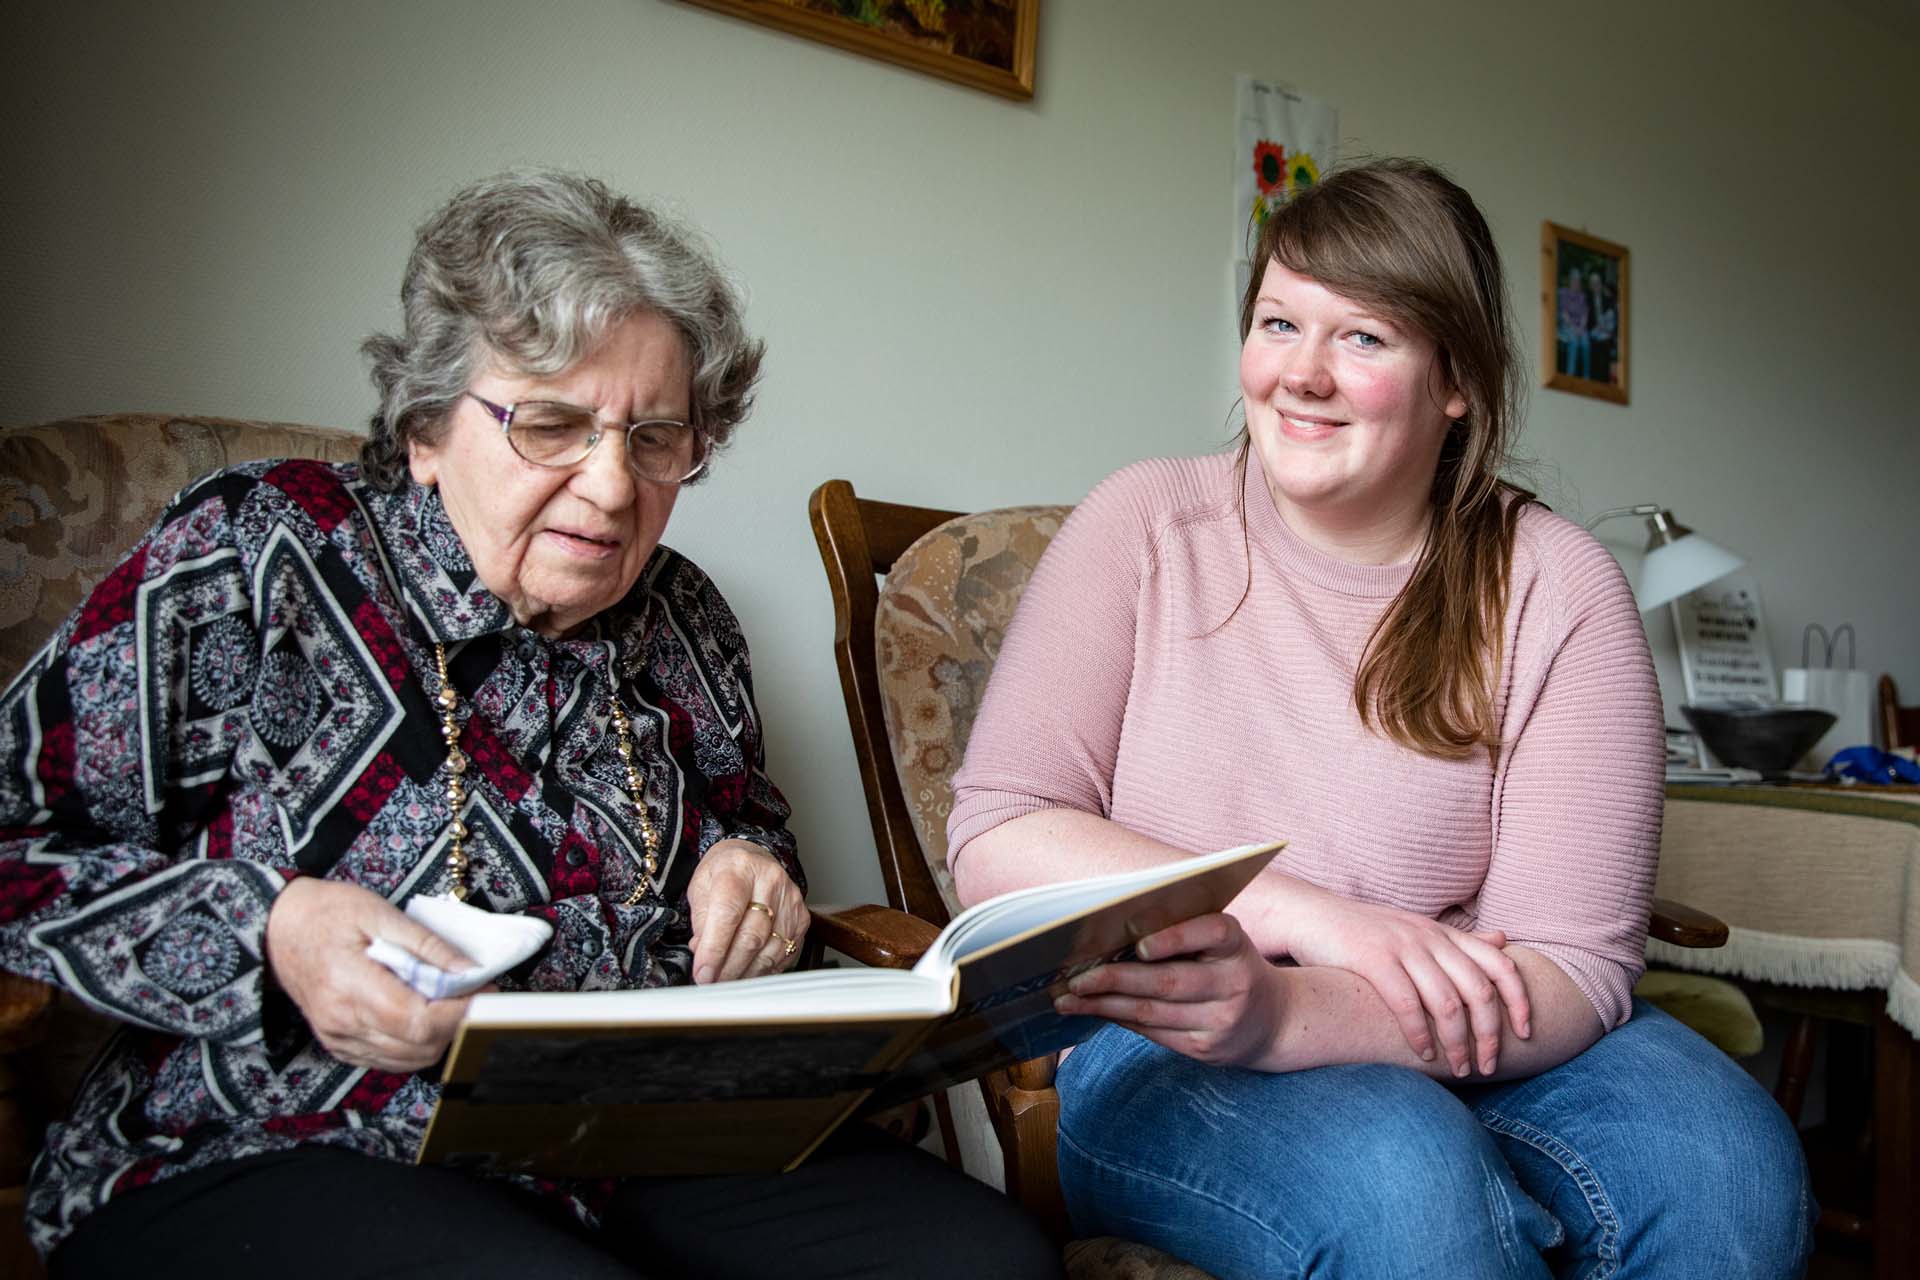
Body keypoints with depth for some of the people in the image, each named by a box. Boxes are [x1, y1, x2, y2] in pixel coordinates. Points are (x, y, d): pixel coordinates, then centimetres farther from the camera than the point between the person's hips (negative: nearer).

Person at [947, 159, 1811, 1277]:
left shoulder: (1554, 587, -4)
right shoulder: (1147, 525, -3)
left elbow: (1572, 965, -11)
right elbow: (996, 840, -10)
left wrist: (1284, 1012, -29)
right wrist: (1309, 915, -21)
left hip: (1458, 1054, 3)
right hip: (1164, 1059, -2)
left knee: (1730, 1162, -26)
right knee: (1403, 1177, -33)